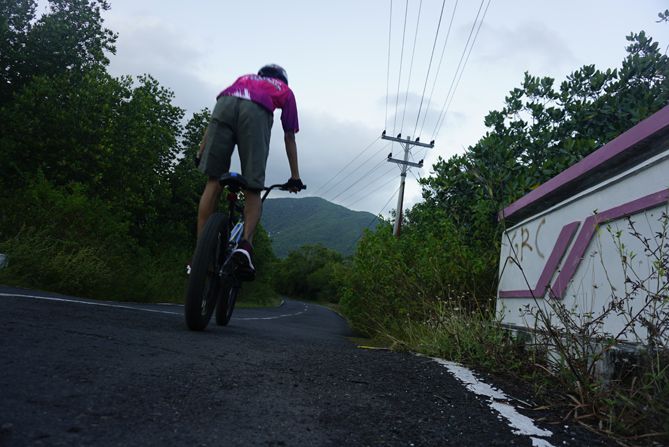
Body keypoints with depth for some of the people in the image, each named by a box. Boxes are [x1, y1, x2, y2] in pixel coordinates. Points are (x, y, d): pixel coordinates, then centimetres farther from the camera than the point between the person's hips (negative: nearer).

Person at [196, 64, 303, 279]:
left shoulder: (244, 78, 42)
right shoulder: (285, 91, 35)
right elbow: (289, 138, 31)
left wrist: (201, 150, 26)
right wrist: (295, 177, 34)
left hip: (225, 103, 2)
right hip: (257, 111, -2)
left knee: (213, 183, 3)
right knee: (253, 189, 3)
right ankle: (246, 243, -20)